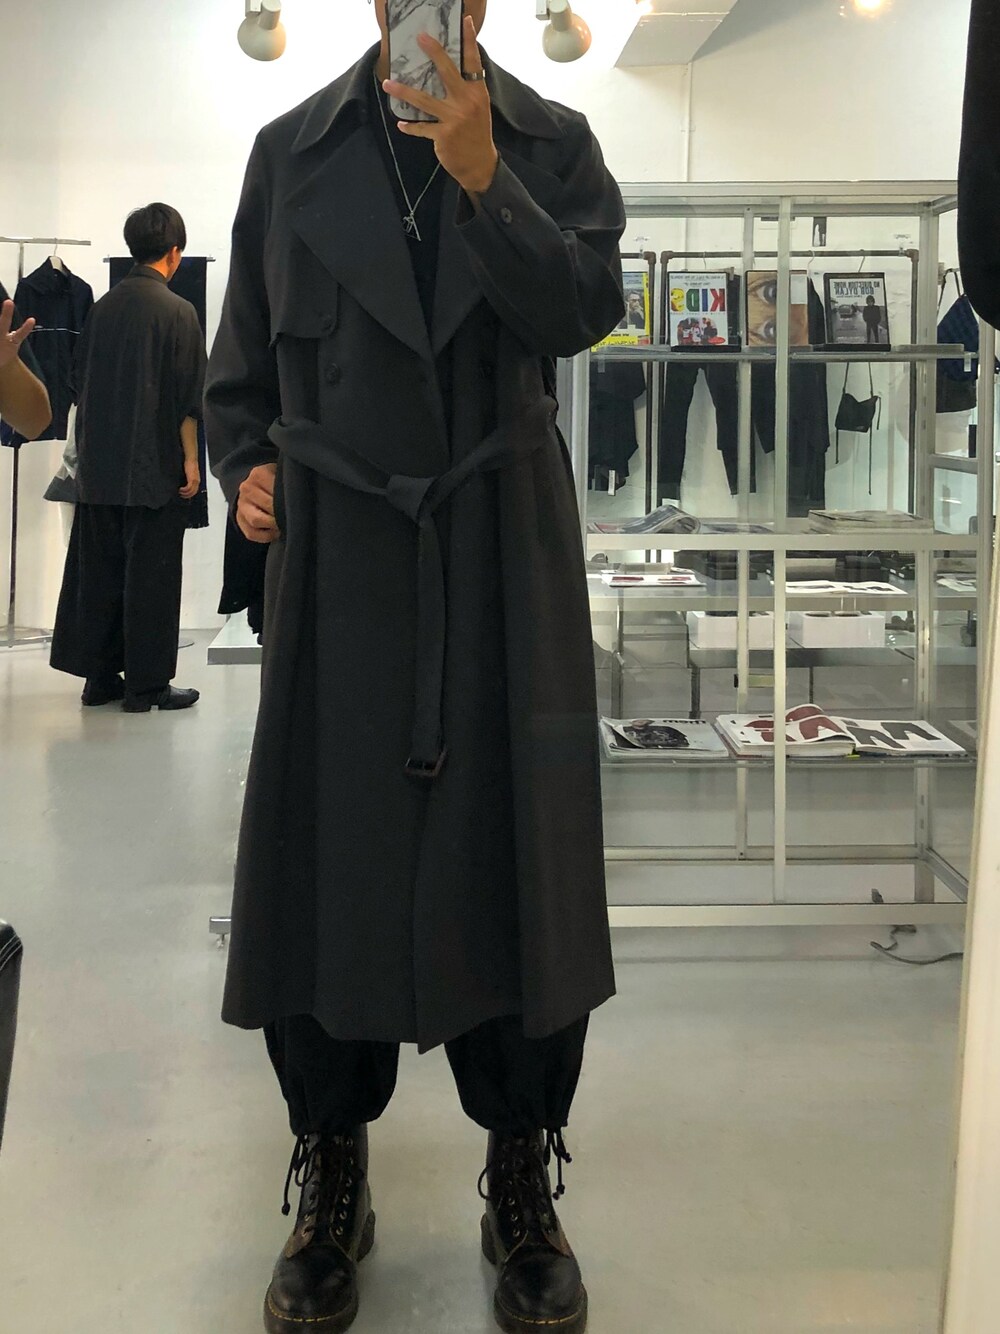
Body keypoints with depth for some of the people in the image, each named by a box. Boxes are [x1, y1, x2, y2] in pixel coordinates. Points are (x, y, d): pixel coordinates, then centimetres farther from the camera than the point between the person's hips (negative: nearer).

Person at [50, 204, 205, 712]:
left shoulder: (102, 308, 8)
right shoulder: (177, 311, -9)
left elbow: (79, 384, 13)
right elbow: (187, 396, -12)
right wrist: (190, 459, -5)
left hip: (100, 466, 6)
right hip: (155, 467, -6)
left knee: (97, 569, 10)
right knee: (150, 572, 0)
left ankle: (100, 677, 15)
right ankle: (147, 684, 3)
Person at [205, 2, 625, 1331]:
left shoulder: (553, 143, 8)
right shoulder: (293, 151, 11)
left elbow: (584, 306, -8)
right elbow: (242, 363, 15)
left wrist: (480, 176, -18)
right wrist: (245, 465, -2)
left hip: (506, 553, 0)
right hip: (340, 548, 1)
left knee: (517, 853, 2)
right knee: (324, 847, 3)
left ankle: (522, 1180, 19)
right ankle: (331, 1174, 21)